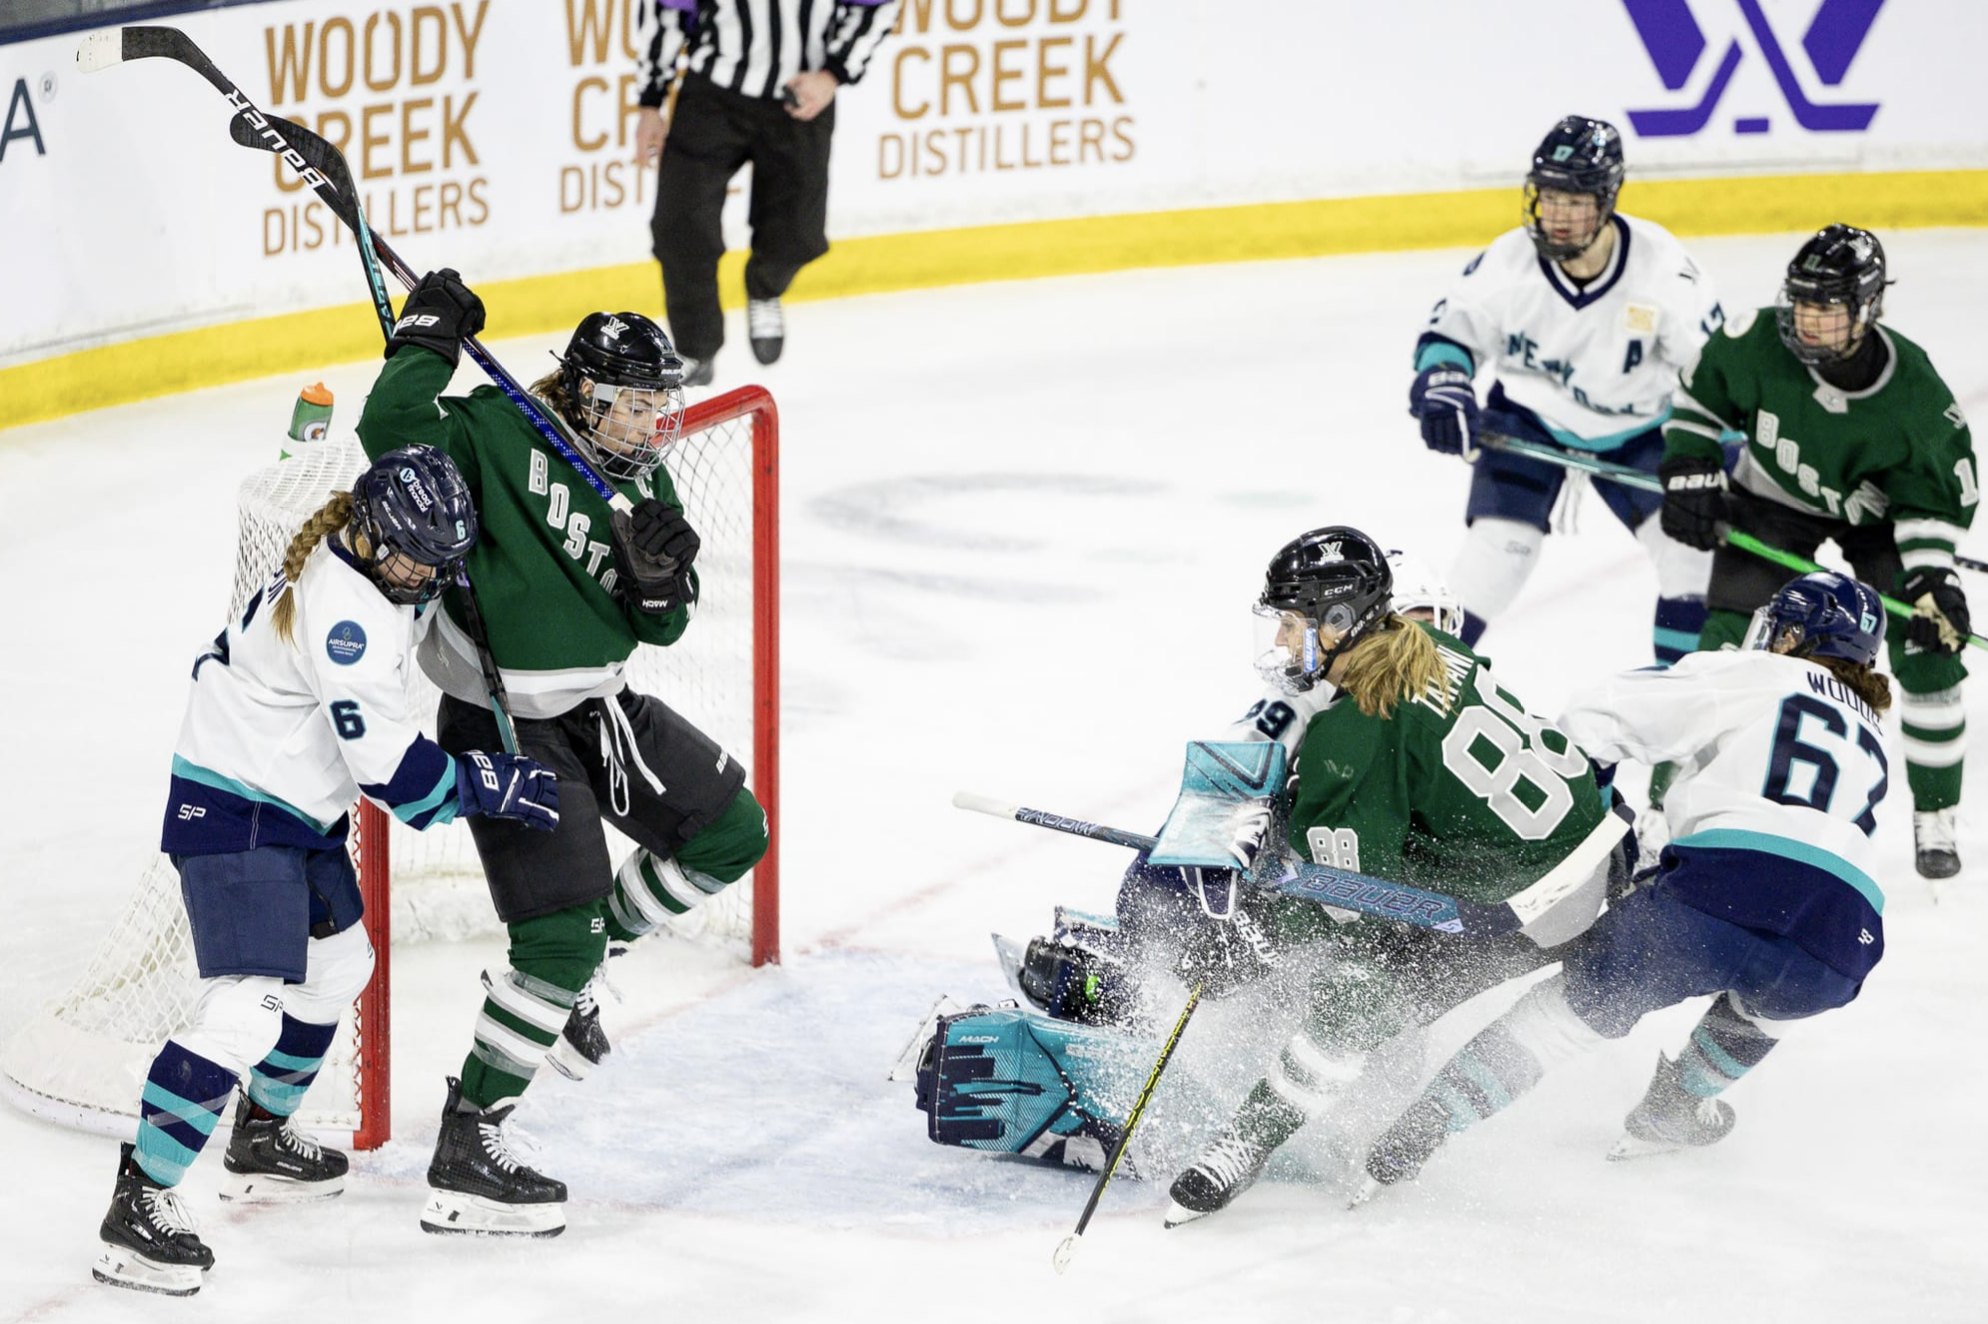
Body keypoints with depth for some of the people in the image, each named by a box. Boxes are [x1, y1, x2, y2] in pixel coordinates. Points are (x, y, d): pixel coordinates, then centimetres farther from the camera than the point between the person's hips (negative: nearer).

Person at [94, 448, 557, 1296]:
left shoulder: (372, 564, 0)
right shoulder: (342, 611, -29)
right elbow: (392, 772, -27)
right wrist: (496, 788, -16)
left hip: (298, 806, 11)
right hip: (232, 813, -11)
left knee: (338, 967, 27)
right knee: (245, 1011, -20)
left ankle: (262, 1141, 45)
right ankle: (138, 1208, -19)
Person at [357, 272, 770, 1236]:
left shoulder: (642, 481, 6)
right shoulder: (497, 436, -15)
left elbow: (657, 627, 5)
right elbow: (393, 432, -30)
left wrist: (660, 575, -15)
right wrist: (429, 338, -25)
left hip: (596, 705, 8)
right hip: (503, 725, -8)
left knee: (732, 832, 12)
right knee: (559, 938, -14)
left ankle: (567, 972, 28)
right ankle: (464, 1154, -6)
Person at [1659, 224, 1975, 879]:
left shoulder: (1913, 393, -31)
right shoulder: (1758, 345, -29)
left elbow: (1937, 496, -18)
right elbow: (1698, 397, -7)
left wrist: (1931, 574, -28)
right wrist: (1689, 475, -16)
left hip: (1878, 511, -1)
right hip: (1773, 499, 1)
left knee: (1928, 649, -10)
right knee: (1732, 642, -11)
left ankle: (1935, 819, 5)